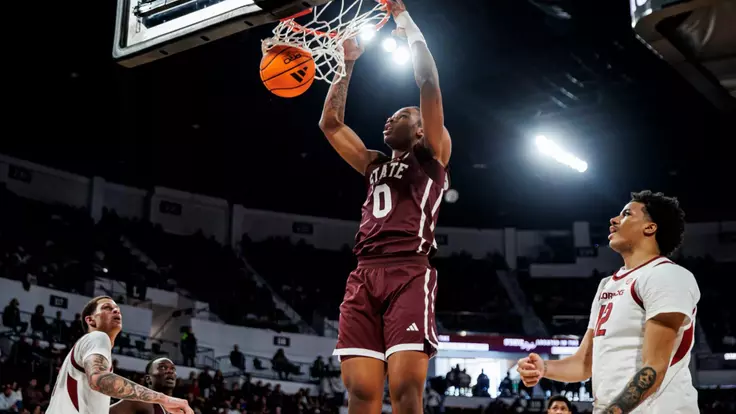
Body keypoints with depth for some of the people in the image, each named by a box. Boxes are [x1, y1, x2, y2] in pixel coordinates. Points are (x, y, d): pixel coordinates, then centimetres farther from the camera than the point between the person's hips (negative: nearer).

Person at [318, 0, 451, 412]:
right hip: (364, 275, 5)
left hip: (409, 273, -5)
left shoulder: (432, 154, 15)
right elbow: (330, 122, 28)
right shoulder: (374, 163, 29)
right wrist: (348, 63, 28)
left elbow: (429, 83, 6)